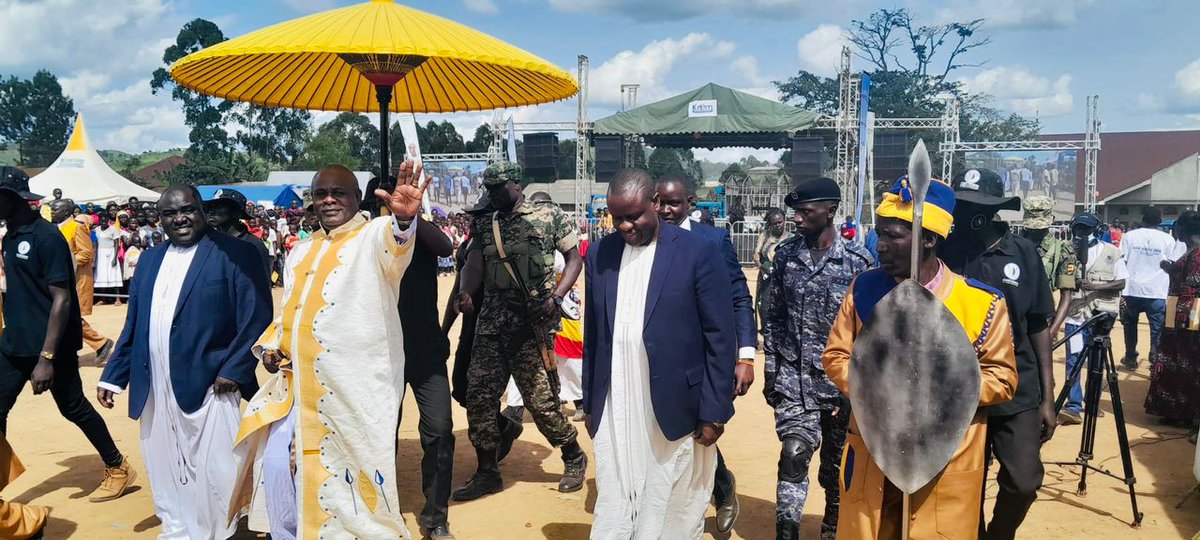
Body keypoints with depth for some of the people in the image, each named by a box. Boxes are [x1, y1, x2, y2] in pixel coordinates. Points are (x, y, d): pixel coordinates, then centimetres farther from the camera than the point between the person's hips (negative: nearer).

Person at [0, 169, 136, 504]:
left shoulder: (46, 237, -17)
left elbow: (61, 299, -20)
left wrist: (46, 357, -25)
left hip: (51, 346, -8)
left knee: (73, 407, 3)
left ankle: (118, 469, 20)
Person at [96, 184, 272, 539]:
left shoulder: (233, 254, -4)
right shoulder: (150, 259, 16)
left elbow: (256, 317, -10)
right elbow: (133, 324, 18)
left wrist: (233, 371, -15)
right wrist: (113, 376, 13)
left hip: (208, 386, -6)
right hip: (155, 389, 6)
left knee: (211, 471, -1)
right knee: (164, 469, 13)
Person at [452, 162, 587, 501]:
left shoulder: (549, 216, 2)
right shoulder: (484, 226, 14)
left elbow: (575, 258, 2)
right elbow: (474, 265, 4)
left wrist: (556, 297, -12)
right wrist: (464, 292, -17)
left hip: (534, 324, -5)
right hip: (491, 324, 5)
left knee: (541, 399, -2)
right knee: (479, 396, 3)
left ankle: (574, 459, 22)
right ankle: (487, 472, 19)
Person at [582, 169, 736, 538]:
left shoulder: (699, 252, -7)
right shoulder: (600, 254, 6)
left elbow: (721, 338, -6)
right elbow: (593, 335, 11)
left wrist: (714, 412, -7)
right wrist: (589, 404, 13)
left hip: (674, 411, -3)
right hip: (614, 414, 3)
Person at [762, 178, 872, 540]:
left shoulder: (858, 260, -8)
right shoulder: (786, 254, 1)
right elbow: (773, 316, 7)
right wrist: (770, 369, 4)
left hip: (840, 381, -1)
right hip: (793, 378, 1)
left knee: (836, 462, 13)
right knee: (794, 454, -11)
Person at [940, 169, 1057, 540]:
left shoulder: (1024, 253, -1)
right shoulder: (944, 253, -3)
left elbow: (1038, 328, 3)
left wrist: (1048, 396, 2)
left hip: (1018, 393, 0)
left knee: (1023, 482, -3)